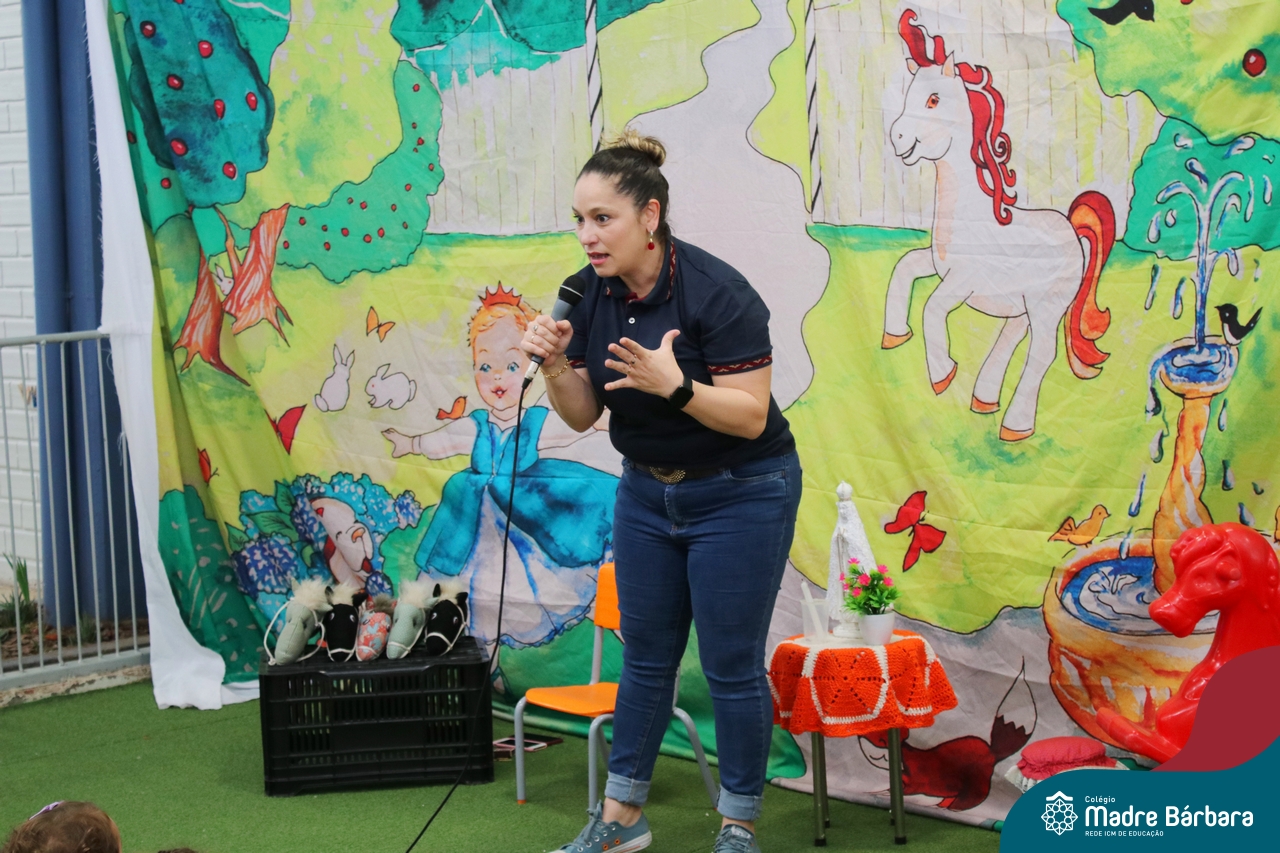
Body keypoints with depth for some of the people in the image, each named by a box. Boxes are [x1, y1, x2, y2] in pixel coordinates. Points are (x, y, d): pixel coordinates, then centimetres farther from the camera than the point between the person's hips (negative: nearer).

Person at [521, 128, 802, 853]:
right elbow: (583, 414, 0)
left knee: (732, 666, 2)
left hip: (740, 495, -6)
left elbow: (750, 416, -25)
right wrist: (555, 364, -19)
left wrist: (674, 386, -39)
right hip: (648, 492, 6)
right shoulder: (593, 295, -5)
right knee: (646, 657, 15)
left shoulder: (715, 293, -24)